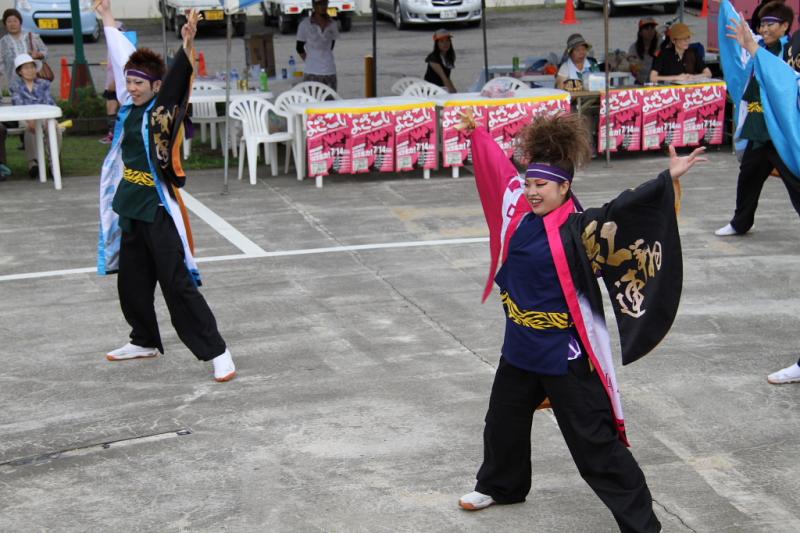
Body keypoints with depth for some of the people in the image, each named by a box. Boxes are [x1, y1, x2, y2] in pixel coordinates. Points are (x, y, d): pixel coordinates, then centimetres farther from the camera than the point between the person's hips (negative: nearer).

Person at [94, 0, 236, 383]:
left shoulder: (163, 110, -11)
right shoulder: (130, 108, 6)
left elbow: (178, 78, -30)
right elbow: (123, 58, 20)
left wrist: (186, 45, -47)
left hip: (159, 212, -7)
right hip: (131, 211, 8)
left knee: (177, 285, -8)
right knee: (131, 283, 17)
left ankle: (217, 351, -3)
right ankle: (145, 342, 36)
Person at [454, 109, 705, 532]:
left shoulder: (580, 228, -18)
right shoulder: (522, 212, 0)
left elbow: (624, 210, -31)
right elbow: (499, 168, 15)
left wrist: (668, 179, -43)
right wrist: (475, 131, 28)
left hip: (566, 353, -7)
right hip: (520, 347, 7)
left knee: (594, 442, -4)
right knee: (503, 421, 25)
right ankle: (499, 486, 51)